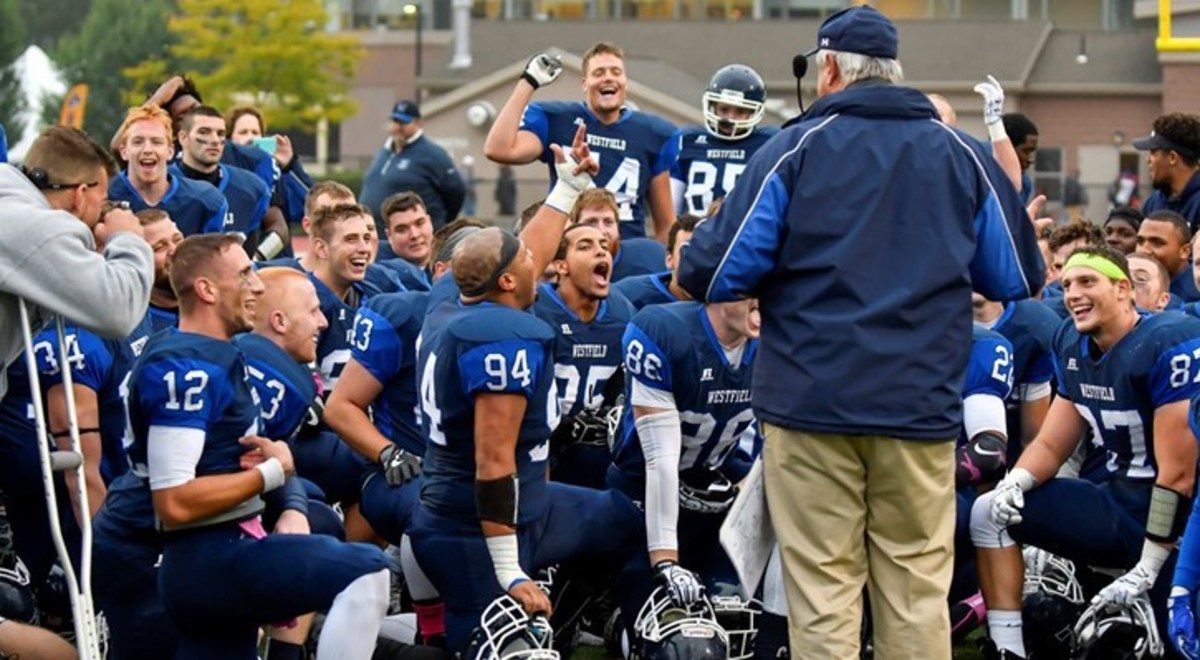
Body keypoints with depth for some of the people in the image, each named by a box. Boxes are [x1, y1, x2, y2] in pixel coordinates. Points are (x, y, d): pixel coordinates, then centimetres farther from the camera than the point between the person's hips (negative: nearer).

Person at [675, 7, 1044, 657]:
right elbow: (1017, 278, 14)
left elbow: (713, 275, -7)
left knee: (822, 598, 2)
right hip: (922, 405, 2)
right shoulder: (962, 155, 6)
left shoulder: (793, 150, -3)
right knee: (917, 594, 7)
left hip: (812, 402, -2)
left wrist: (695, 255, 16)